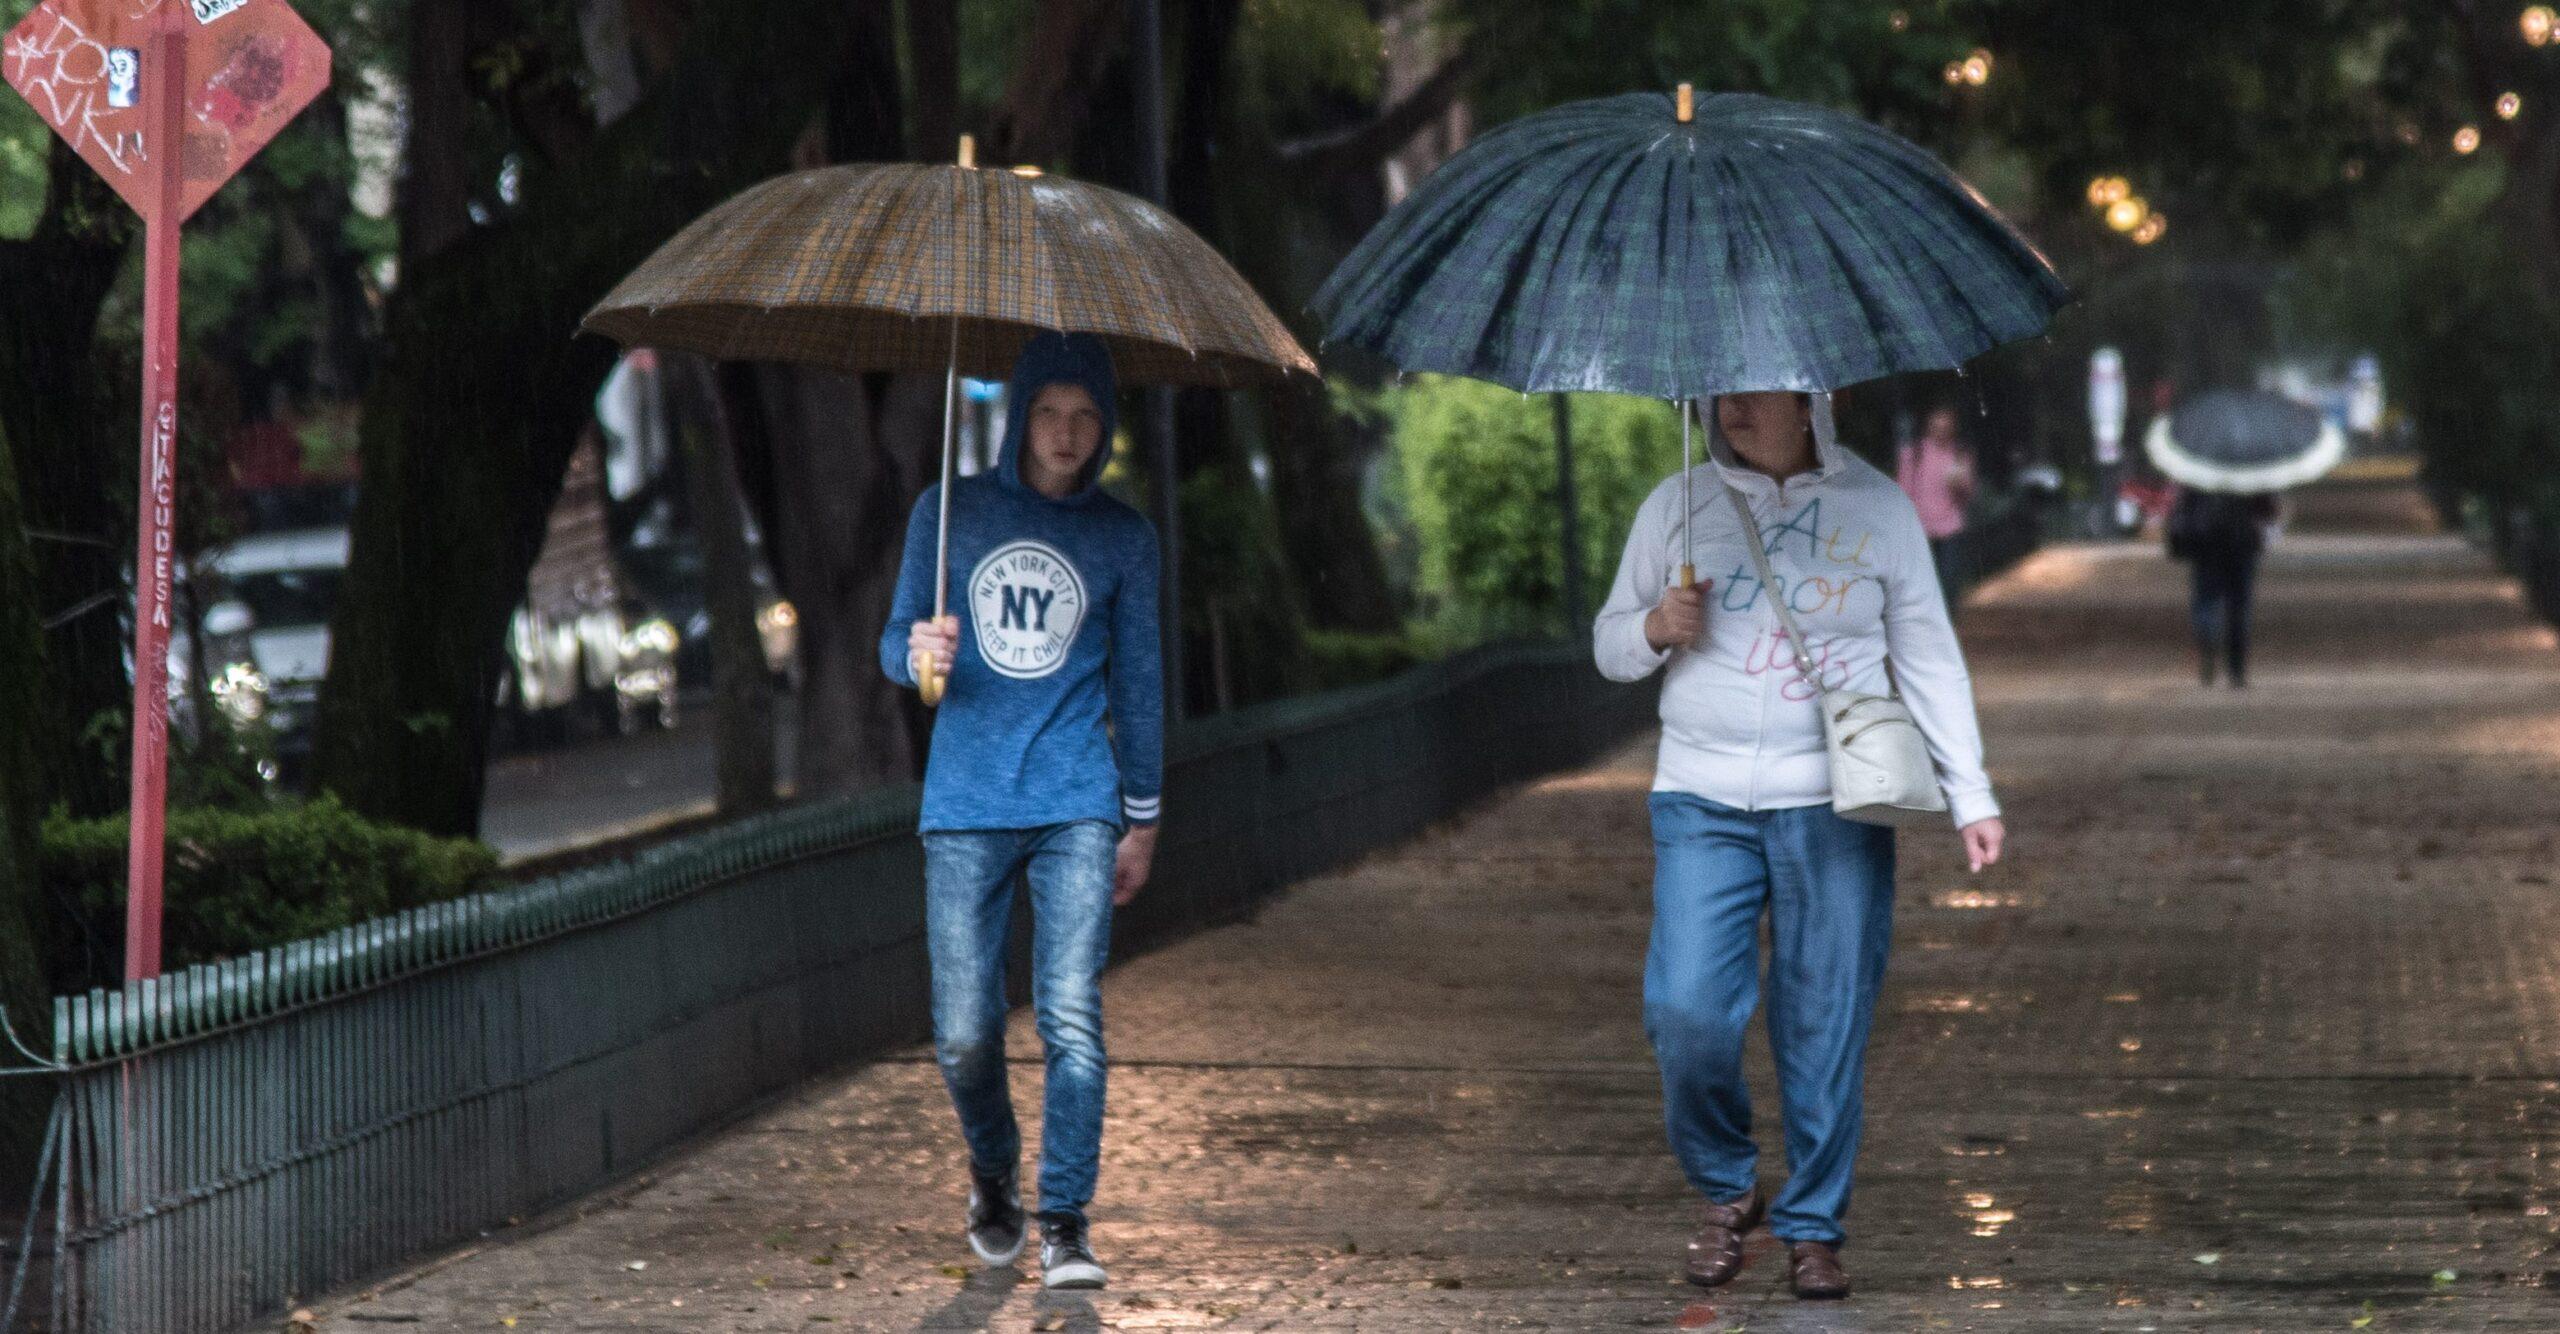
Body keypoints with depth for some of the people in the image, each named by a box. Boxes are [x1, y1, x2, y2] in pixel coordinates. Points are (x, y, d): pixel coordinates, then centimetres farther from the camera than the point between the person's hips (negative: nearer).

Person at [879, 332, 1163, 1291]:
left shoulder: (1122, 536, 9)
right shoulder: (949, 513, 6)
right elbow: (897, 644, 7)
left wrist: (1142, 817, 15)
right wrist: (918, 653, -18)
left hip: (1076, 802, 0)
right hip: (966, 805, 0)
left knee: (1071, 1016, -12)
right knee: (963, 1032, -2)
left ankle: (1064, 1226, -7)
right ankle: (992, 1171, 27)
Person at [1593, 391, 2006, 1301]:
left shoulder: (1876, 508, 5)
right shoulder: (1677, 507, 8)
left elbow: (1929, 659, 10)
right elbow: (1609, 646, 15)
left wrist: (1971, 797, 4)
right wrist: (1653, 630, -9)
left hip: (1835, 807, -1)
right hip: (1702, 804, 1)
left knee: (1826, 1028, -1)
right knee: (1686, 1013, -12)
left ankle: (1812, 1230, 12)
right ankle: (1725, 1191, 12)